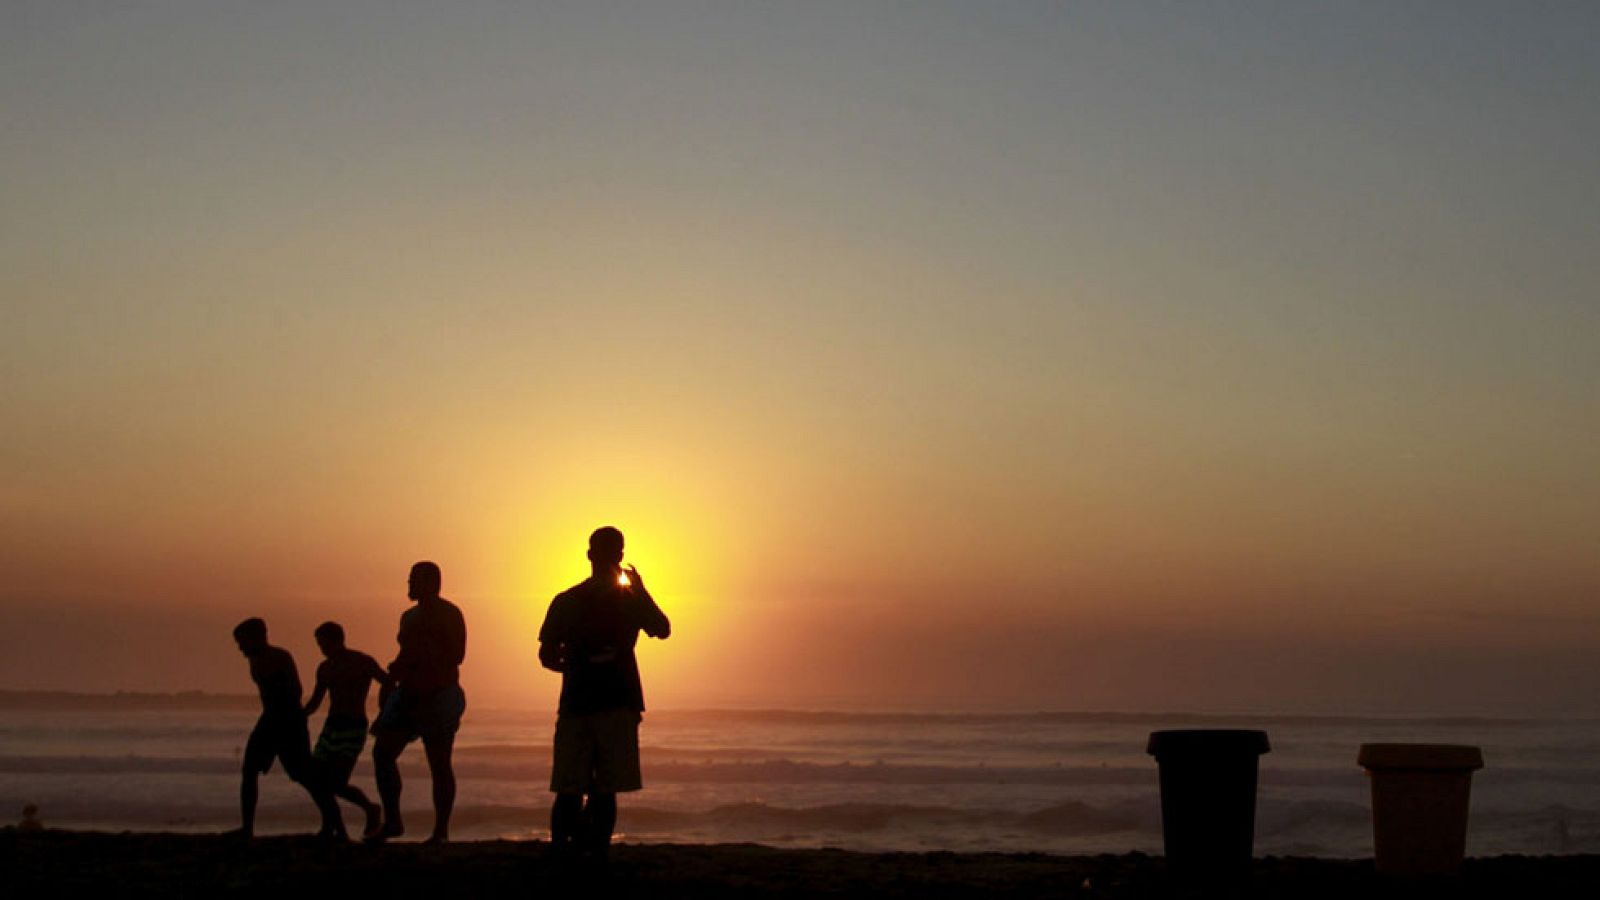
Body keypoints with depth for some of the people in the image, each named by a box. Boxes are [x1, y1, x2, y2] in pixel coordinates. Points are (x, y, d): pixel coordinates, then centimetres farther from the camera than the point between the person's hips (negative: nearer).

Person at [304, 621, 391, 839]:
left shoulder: (363, 663, -6)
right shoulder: (325, 668, 12)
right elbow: (315, 702, 23)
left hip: (353, 729, -7)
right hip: (331, 727, 7)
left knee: (337, 785, -18)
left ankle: (370, 809, 9)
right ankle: (340, 833, 6)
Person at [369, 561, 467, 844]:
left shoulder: (448, 614, -7)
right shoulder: (410, 616, 18)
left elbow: (456, 656, -14)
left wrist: (407, 667, -17)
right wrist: (390, 682, 9)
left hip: (438, 696, -8)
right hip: (408, 694, 8)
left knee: (439, 764, -4)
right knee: (382, 752, 1)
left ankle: (441, 831, -1)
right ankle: (392, 822, 7)